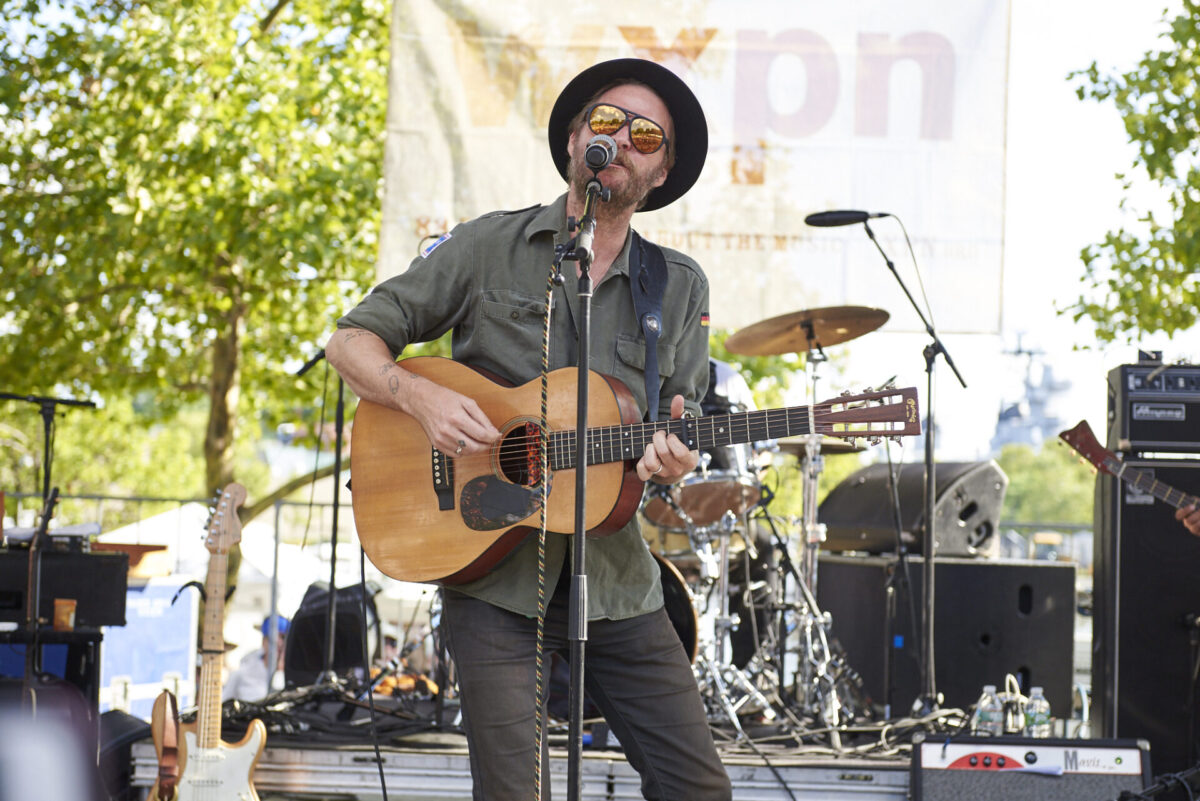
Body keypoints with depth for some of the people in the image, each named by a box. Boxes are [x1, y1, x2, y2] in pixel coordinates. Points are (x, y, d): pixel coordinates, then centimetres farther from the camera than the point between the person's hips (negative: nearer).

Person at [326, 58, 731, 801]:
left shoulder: (681, 287, 9)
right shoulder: (488, 248, 2)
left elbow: (685, 427, 8)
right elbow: (352, 341, 2)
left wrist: (674, 456, -17)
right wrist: (421, 396, -17)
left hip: (615, 575, 3)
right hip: (494, 570, -3)